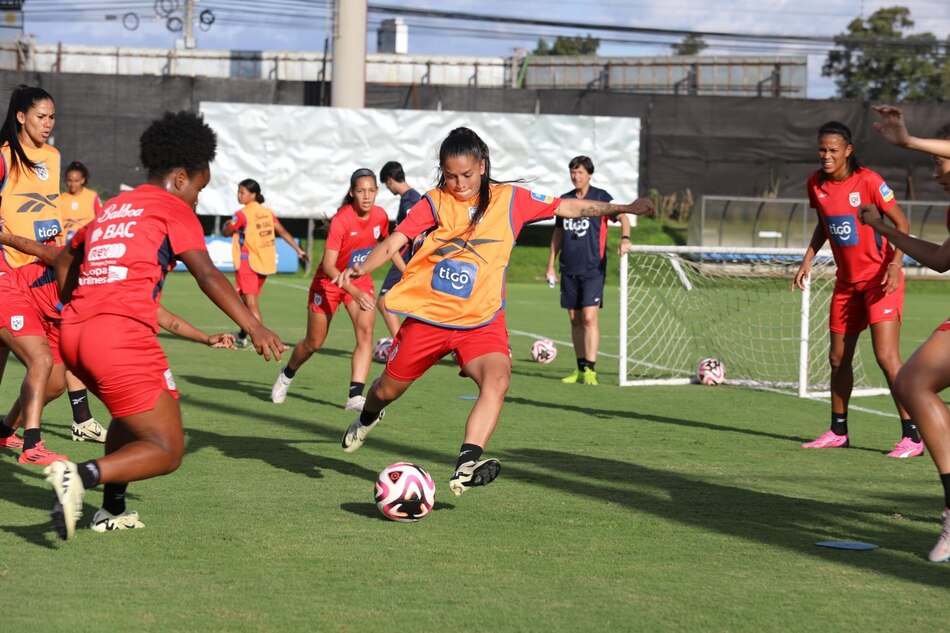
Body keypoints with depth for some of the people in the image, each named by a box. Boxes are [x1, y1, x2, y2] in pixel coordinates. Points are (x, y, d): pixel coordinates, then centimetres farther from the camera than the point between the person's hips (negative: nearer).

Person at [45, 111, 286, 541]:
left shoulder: (111, 209, 26)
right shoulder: (173, 209, 6)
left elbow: (64, 262, 38)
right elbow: (206, 274, -8)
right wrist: (254, 327, -13)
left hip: (74, 332, 8)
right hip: (123, 336, -8)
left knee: (133, 413, 32)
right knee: (167, 452, -2)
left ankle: (113, 511, 23)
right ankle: (81, 476, -25)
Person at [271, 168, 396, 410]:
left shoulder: (380, 216, -11)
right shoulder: (341, 220, -28)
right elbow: (328, 267, -33)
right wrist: (355, 293, -44)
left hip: (360, 281, 4)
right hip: (329, 282, -4)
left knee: (366, 331, -19)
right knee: (314, 343, 9)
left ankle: (355, 396, -22)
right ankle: (286, 376, 40)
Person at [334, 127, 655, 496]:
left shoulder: (510, 200, -1)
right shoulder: (435, 203, -3)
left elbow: (571, 208, 3)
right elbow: (394, 242, -13)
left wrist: (623, 209, -4)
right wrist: (361, 268, -31)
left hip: (480, 320, 0)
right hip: (427, 315, 0)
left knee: (498, 380, -29)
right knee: (389, 389, 13)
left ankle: (466, 465, -38)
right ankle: (367, 419, 50)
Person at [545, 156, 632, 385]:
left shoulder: (600, 197, -1)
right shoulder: (565, 200, 13)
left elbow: (622, 218, -8)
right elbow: (558, 234, 19)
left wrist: (625, 238, -28)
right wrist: (550, 265, 16)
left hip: (593, 268, -5)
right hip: (569, 269, 5)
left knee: (589, 317, -13)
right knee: (575, 319, 7)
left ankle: (590, 370, -13)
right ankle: (580, 369, 13)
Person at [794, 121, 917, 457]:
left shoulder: (868, 181, -17)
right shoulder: (816, 184, 1)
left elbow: (901, 223, -11)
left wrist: (895, 263, -23)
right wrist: (807, 260, 7)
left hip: (880, 278, -7)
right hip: (847, 281, 7)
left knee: (886, 356, -16)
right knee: (838, 358, 12)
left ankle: (912, 436, -14)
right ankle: (838, 432, 28)